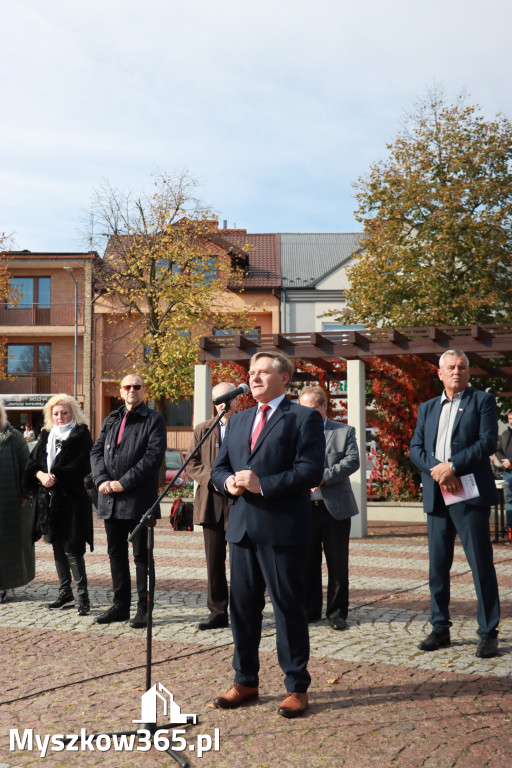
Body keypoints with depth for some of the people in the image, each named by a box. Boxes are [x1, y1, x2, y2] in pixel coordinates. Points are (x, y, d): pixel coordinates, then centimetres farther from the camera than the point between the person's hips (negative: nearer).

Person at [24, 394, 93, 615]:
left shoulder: (81, 435, -2)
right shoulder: (47, 435, 15)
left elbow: (80, 466, -12)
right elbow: (33, 463, 10)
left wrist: (56, 478, -18)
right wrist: (41, 475, -10)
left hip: (72, 499, -6)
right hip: (49, 499, 6)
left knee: (71, 548, -8)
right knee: (57, 547, 11)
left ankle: (82, 595, -1)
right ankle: (65, 592, 22)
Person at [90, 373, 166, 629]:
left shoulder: (153, 420, -2)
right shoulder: (110, 420, 17)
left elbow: (153, 456, -13)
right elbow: (96, 451, 11)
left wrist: (124, 483, -17)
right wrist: (102, 480, -7)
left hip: (139, 499, -6)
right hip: (110, 500, 6)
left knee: (141, 555, 1)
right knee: (116, 553, 13)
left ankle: (144, 609, 11)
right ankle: (121, 605, 25)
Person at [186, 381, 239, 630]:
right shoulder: (202, 430, 14)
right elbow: (192, 463, 10)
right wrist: (211, 479, -7)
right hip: (211, 504, 4)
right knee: (214, 560, 8)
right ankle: (218, 612, 17)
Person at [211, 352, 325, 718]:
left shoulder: (304, 418, -3)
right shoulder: (237, 420, 18)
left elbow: (311, 470, -13)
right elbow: (219, 467, 18)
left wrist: (262, 484, -20)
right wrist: (228, 481, -6)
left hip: (281, 527, -6)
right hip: (241, 526, 6)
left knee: (289, 608, 2)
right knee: (242, 606, 13)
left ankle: (297, 687, 16)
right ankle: (245, 681, 28)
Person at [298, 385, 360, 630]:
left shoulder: (345, 431, 6)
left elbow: (353, 461, -7)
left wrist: (325, 476, -17)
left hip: (335, 508, -1)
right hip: (304, 508, 2)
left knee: (337, 563, 4)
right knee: (307, 563, 9)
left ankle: (337, 612, 16)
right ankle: (310, 610, 22)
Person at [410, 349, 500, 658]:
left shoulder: (482, 401, 4)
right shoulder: (427, 408, 17)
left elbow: (488, 441, -8)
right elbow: (415, 447, 9)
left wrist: (452, 466, -15)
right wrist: (435, 469, -10)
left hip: (470, 494, -5)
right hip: (436, 496, 5)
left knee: (481, 564, -2)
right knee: (438, 566, 9)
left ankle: (489, 633, 9)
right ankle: (440, 629, 20)